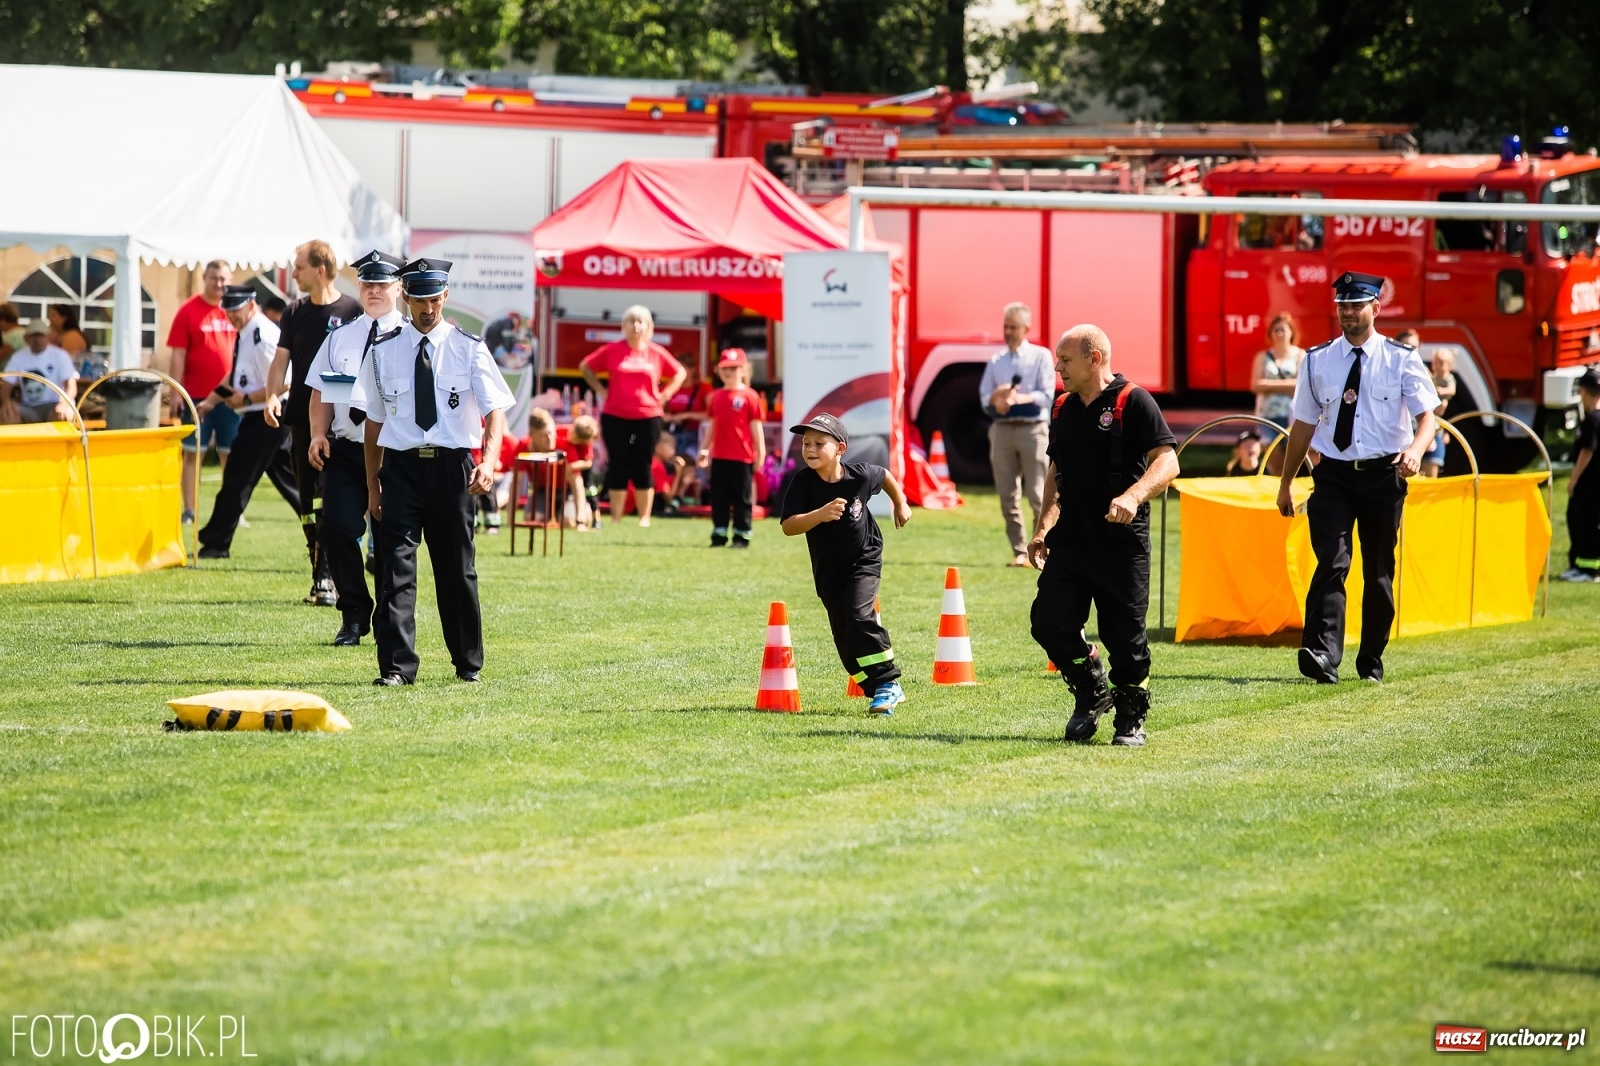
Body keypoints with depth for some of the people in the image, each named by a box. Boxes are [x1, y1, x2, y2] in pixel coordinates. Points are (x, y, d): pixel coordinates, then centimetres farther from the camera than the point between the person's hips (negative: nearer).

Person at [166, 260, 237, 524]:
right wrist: (176, 392, -9)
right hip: (197, 395, -3)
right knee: (193, 452, 1)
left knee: (232, 454, 5)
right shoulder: (189, 311, -2)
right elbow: (178, 355, -3)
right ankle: (189, 511, 4)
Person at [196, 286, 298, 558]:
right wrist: (212, 399, 13)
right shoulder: (243, 334, 10)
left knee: (237, 480, -4)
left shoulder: (264, 337, -20)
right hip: (255, 418, 10)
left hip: (264, 419, -10)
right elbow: (236, 376, 22)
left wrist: (246, 399, -20)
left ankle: (215, 543, 2)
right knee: (287, 479, 14)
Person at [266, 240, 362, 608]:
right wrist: (274, 396, -10)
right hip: (302, 416, 5)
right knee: (308, 501, 6)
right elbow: (282, 357, 7)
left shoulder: (353, 312, -2)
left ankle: (328, 577, -13)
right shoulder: (295, 313, 11)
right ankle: (321, 577, 12)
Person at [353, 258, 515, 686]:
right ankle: (398, 664, -10)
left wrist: (488, 462, -24)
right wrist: (372, 484, 8)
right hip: (401, 466, 1)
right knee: (396, 566, -9)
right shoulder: (383, 351, 5)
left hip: (452, 465, 0)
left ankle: (468, 662, 25)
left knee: (457, 567, 9)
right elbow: (374, 420, 10)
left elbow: (495, 409, -7)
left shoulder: (468, 348, 0)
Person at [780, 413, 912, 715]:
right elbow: (788, 527, -27)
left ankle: (889, 683, -14)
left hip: (864, 560, -3)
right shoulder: (803, 483, -18)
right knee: (844, 634, 5)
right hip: (828, 570, 3)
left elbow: (885, 476, 9)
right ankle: (876, 690, 17)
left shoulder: (860, 475, -15)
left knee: (860, 615, -22)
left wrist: (900, 505, 21)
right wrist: (820, 514, -41)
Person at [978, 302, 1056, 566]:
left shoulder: (1040, 356, 6)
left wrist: (1018, 399, -21)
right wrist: (997, 397, -14)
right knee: (1008, 496, 1)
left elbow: (1046, 395, -4)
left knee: (1038, 495, -8)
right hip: (1002, 430, 4)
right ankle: (1019, 552, 6)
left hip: (1033, 428, -4)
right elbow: (985, 399, 10)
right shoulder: (996, 362, 16)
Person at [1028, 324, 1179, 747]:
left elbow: (1167, 462, -15)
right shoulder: (1064, 409, 14)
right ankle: (1090, 692, 17)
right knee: (1049, 622, -7)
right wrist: (1042, 528, 17)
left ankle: (1131, 717, 17)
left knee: (1124, 636, -3)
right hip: (1070, 538, 6)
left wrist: (1133, 496, -32)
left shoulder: (1133, 402, -7)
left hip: (1121, 542, -6)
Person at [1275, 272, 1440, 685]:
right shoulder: (1317, 361, 7)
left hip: (1383, 476, 0)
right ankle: (1322, 657, -28)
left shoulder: (1401, 360, 0)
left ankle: (1371, 663, 21)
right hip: (1333, 476, 0)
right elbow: (1303, 425, 12)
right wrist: (1285, 484, 14)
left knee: (1379, 572, 8)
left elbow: (1427, 415, -7)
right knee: (1332, 564, -16)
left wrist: (1416, 449, -29)